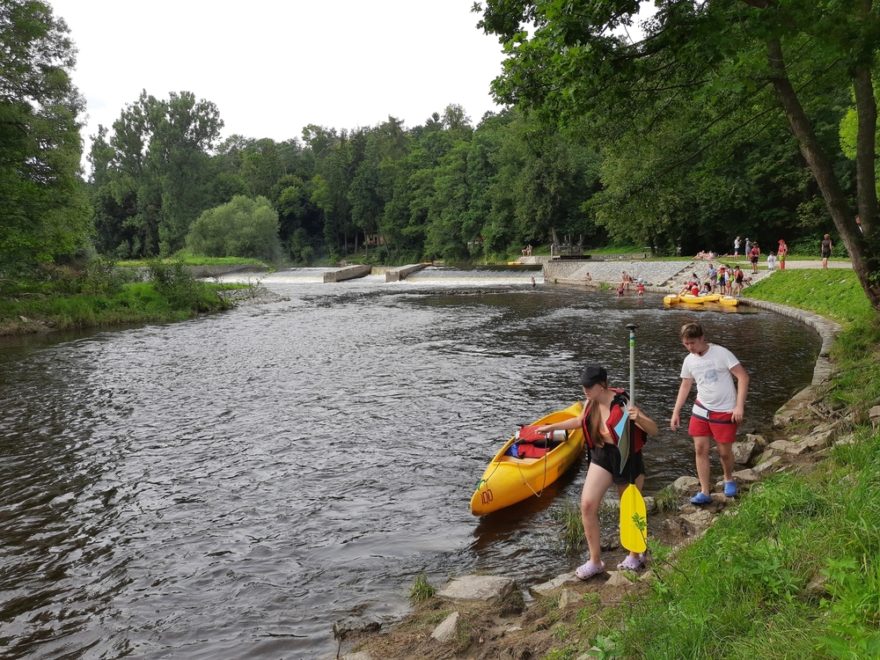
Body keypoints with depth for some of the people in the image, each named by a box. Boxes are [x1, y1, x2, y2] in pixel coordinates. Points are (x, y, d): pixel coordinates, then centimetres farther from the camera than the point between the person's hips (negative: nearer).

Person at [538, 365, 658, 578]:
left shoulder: (622, 403, -22)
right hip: (601, 457, 6)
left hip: (627, 459, -6)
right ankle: (595, 561, 6)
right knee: (587, 504, -6)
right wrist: (552, 427, 27)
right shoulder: (591, 403, -1)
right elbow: (580, 421, 22)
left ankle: (635, 556, 34)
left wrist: (638, 418, -46)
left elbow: (653, 430, -24)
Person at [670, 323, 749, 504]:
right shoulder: (689, 361, 1)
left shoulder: (721, 353, -15)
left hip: (725, 411, -4)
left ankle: (729, 479, 36)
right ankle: (704, 492, 6)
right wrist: (676, 412, 9)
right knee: (700, 449, -1)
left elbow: (743, 377, -14)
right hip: (701, 409, 4)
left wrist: (739, 406, -19)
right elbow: (685, 386, 13)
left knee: (724, 451, 5)